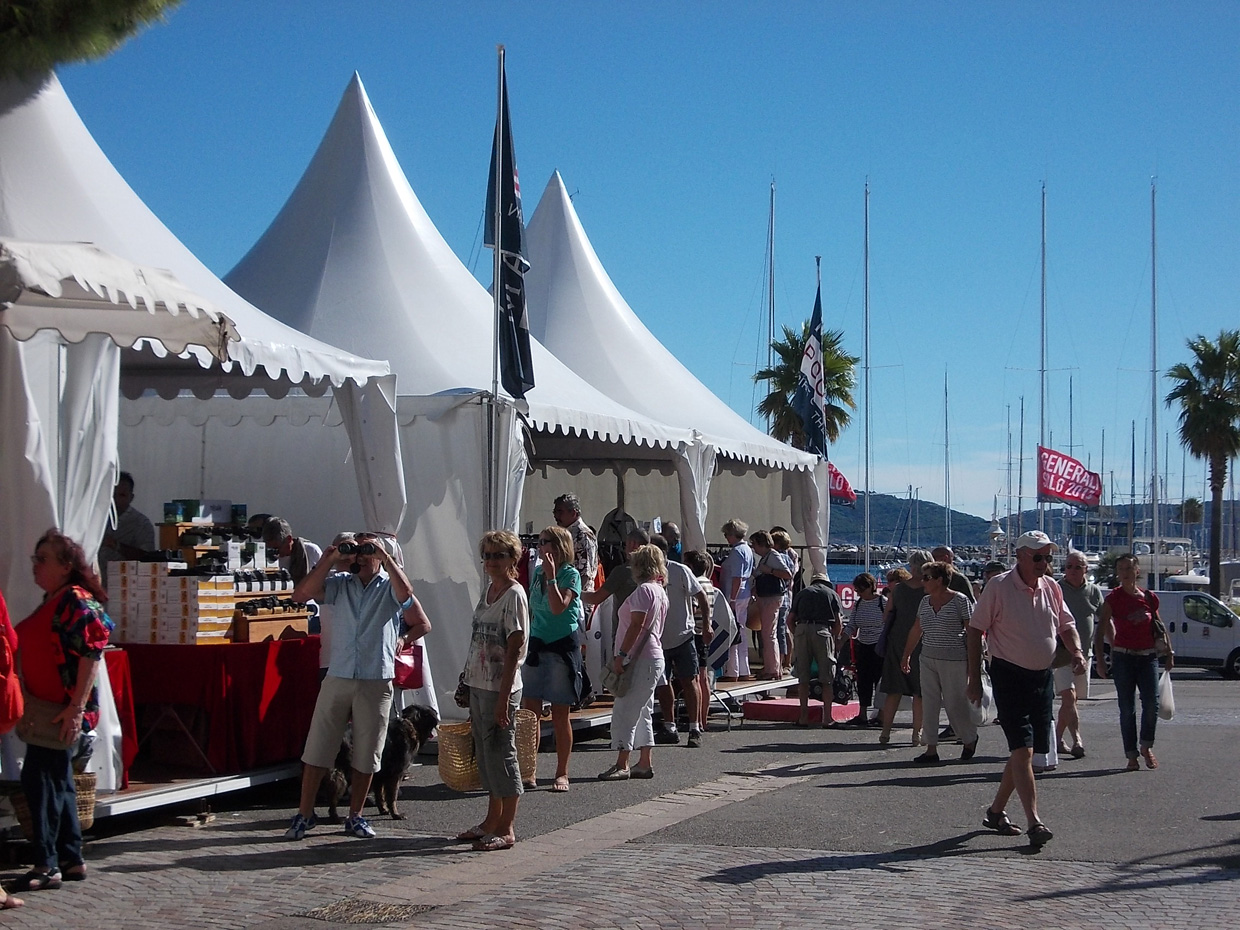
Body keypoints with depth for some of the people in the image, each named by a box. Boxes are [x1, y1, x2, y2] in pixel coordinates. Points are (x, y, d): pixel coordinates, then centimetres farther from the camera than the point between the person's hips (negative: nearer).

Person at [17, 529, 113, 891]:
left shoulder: (78, 602, -14)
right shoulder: (49, 602, 15)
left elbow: (91, 656, -21)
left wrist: (76, 709, -24)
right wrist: (27, 699, 19)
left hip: (66, 710, -10)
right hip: (45, 709, 10)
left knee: (39, 779, -9)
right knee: (57, 783, 13)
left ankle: (46, 865, -4)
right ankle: (71, 860, 20)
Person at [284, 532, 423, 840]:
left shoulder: (390, 587, 5)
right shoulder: (339, 584, 8)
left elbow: (406, 593, -20)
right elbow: (301, 594, -6)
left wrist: (384, 555, -13)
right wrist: (330, 559, -7)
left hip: (377, 682, -1)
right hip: (337, 677, 1)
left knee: (366, 755, 7)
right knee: (317, 749, 1)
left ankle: (355, 817, 19)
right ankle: (304, 815, 10)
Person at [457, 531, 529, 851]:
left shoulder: (514, 595, -12)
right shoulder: (487, 589, 12)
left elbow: (514, 650, -16)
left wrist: (503, 697, -19)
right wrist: (468, 684, 15)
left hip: (500, 688, -8)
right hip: (478, 684, 8)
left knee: (500, 754, -3)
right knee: (485, 754, 14)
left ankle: (506, 830, 4)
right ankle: (492, 821, 24)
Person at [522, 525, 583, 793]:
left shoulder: (571, 575, -8)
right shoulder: (537, 572, 11)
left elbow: (558, 607, -21)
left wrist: (551, 576, -21)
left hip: (563, 646, -6)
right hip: (536, 645, 6)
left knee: (560, 715, 1)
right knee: (528, 713, 2)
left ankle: (562, 774, 10)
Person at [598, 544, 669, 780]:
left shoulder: (644, 590, -13)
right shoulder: (660, 591, 17)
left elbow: (637, 625, -20)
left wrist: (621, 655, -20)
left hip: (641, 659, -10)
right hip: (652, 657, 10)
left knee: (625, 710, -9)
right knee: (642, 711, 14)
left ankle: (622, 765, -10)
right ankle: (644, 763, 17)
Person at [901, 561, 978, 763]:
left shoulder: (960, 601, -8)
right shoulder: (925, 602, 10)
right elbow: (916, 630, 19)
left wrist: (972, 662, -9)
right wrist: (906, 655, 19)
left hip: (953, 660, -6)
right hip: (928, 659, 6)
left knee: (955, 704, 0)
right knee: (928, 704, 2)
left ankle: (970, 739, 24)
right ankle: (931, 749, 6)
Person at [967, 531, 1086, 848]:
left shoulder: (1051, 588, 7)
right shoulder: (998, 586, -9)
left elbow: (1066, 626, 20)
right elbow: (975, 630, -5)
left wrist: (1077, 651, -2)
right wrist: (974, 678, -7)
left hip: (1042, 676, 6)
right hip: (1009, 675, -6)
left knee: (1027, 750, 11)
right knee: (1022, 749, -13)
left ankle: (996, 810, 26)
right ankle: (1034, 823, -16)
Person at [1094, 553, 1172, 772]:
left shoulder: (1149, 597, 6)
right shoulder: (1113, 598, -3)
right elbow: (1101, 630, -4)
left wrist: (1169, 653, 17)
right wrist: (1100, 660, -10)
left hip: (1148, 657, 2)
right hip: (1123, 657, -2)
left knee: (1151, 703, -10)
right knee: (1127, 707, 0)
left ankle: (1146, 746, 13)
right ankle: (1131, 755, 9)